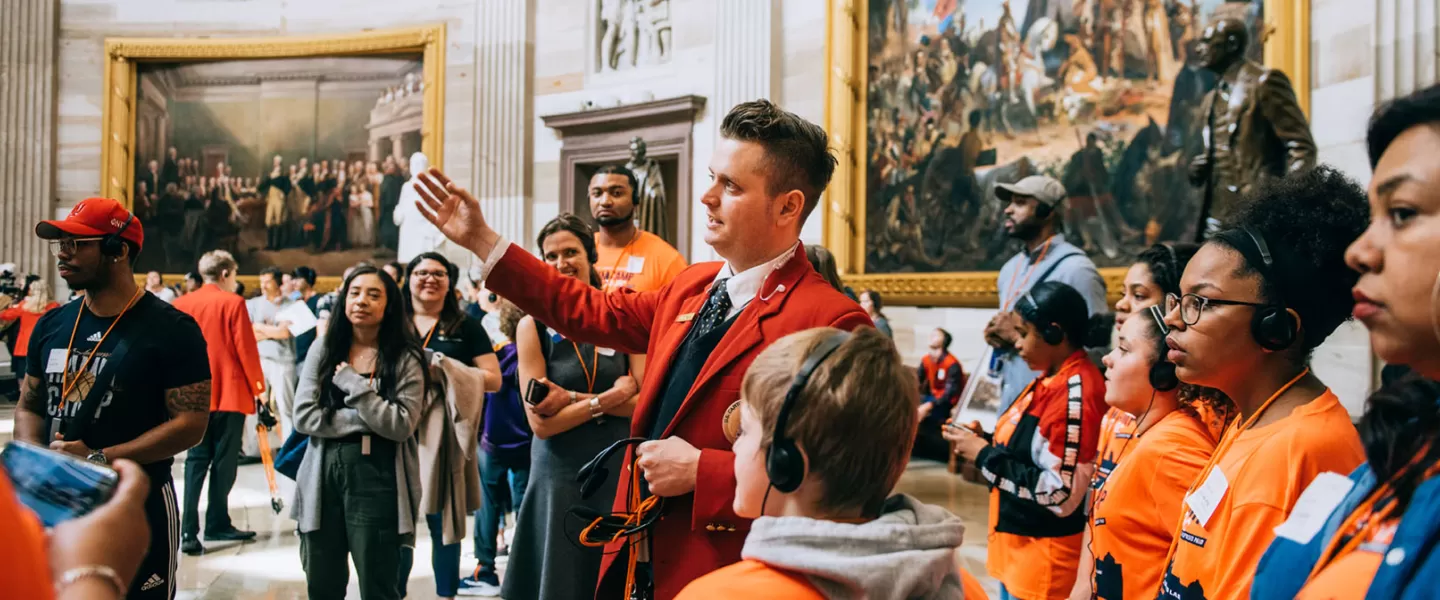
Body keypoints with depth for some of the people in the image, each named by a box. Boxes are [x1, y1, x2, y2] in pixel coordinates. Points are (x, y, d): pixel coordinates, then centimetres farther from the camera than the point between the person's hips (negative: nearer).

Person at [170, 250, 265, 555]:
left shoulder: (182, 304, 5)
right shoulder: (233, 303, -8)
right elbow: (246, 348, -10)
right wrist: (258, 387, 1)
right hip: (230, 393, -4)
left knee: (196, 460, 8)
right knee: (224, 461, 6)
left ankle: (189, 530, -2)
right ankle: (217, 524, 13)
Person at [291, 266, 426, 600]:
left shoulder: (406, 359, -3)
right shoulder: (323, 350, 6)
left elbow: (401, 425, -13)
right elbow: (303, 417, -4)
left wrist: (354, 385, -13)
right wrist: (366, 420, -11)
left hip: (377, 481, -3)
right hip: (323, 478, 3)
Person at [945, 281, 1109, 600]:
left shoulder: (1076, 391, -23)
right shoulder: (1050, 380, 7)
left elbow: (1061, 495, -26)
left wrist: (985, 456, -18)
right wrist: (982, 443, -1)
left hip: (1045, 556, -9)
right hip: (1019, 545, 9)